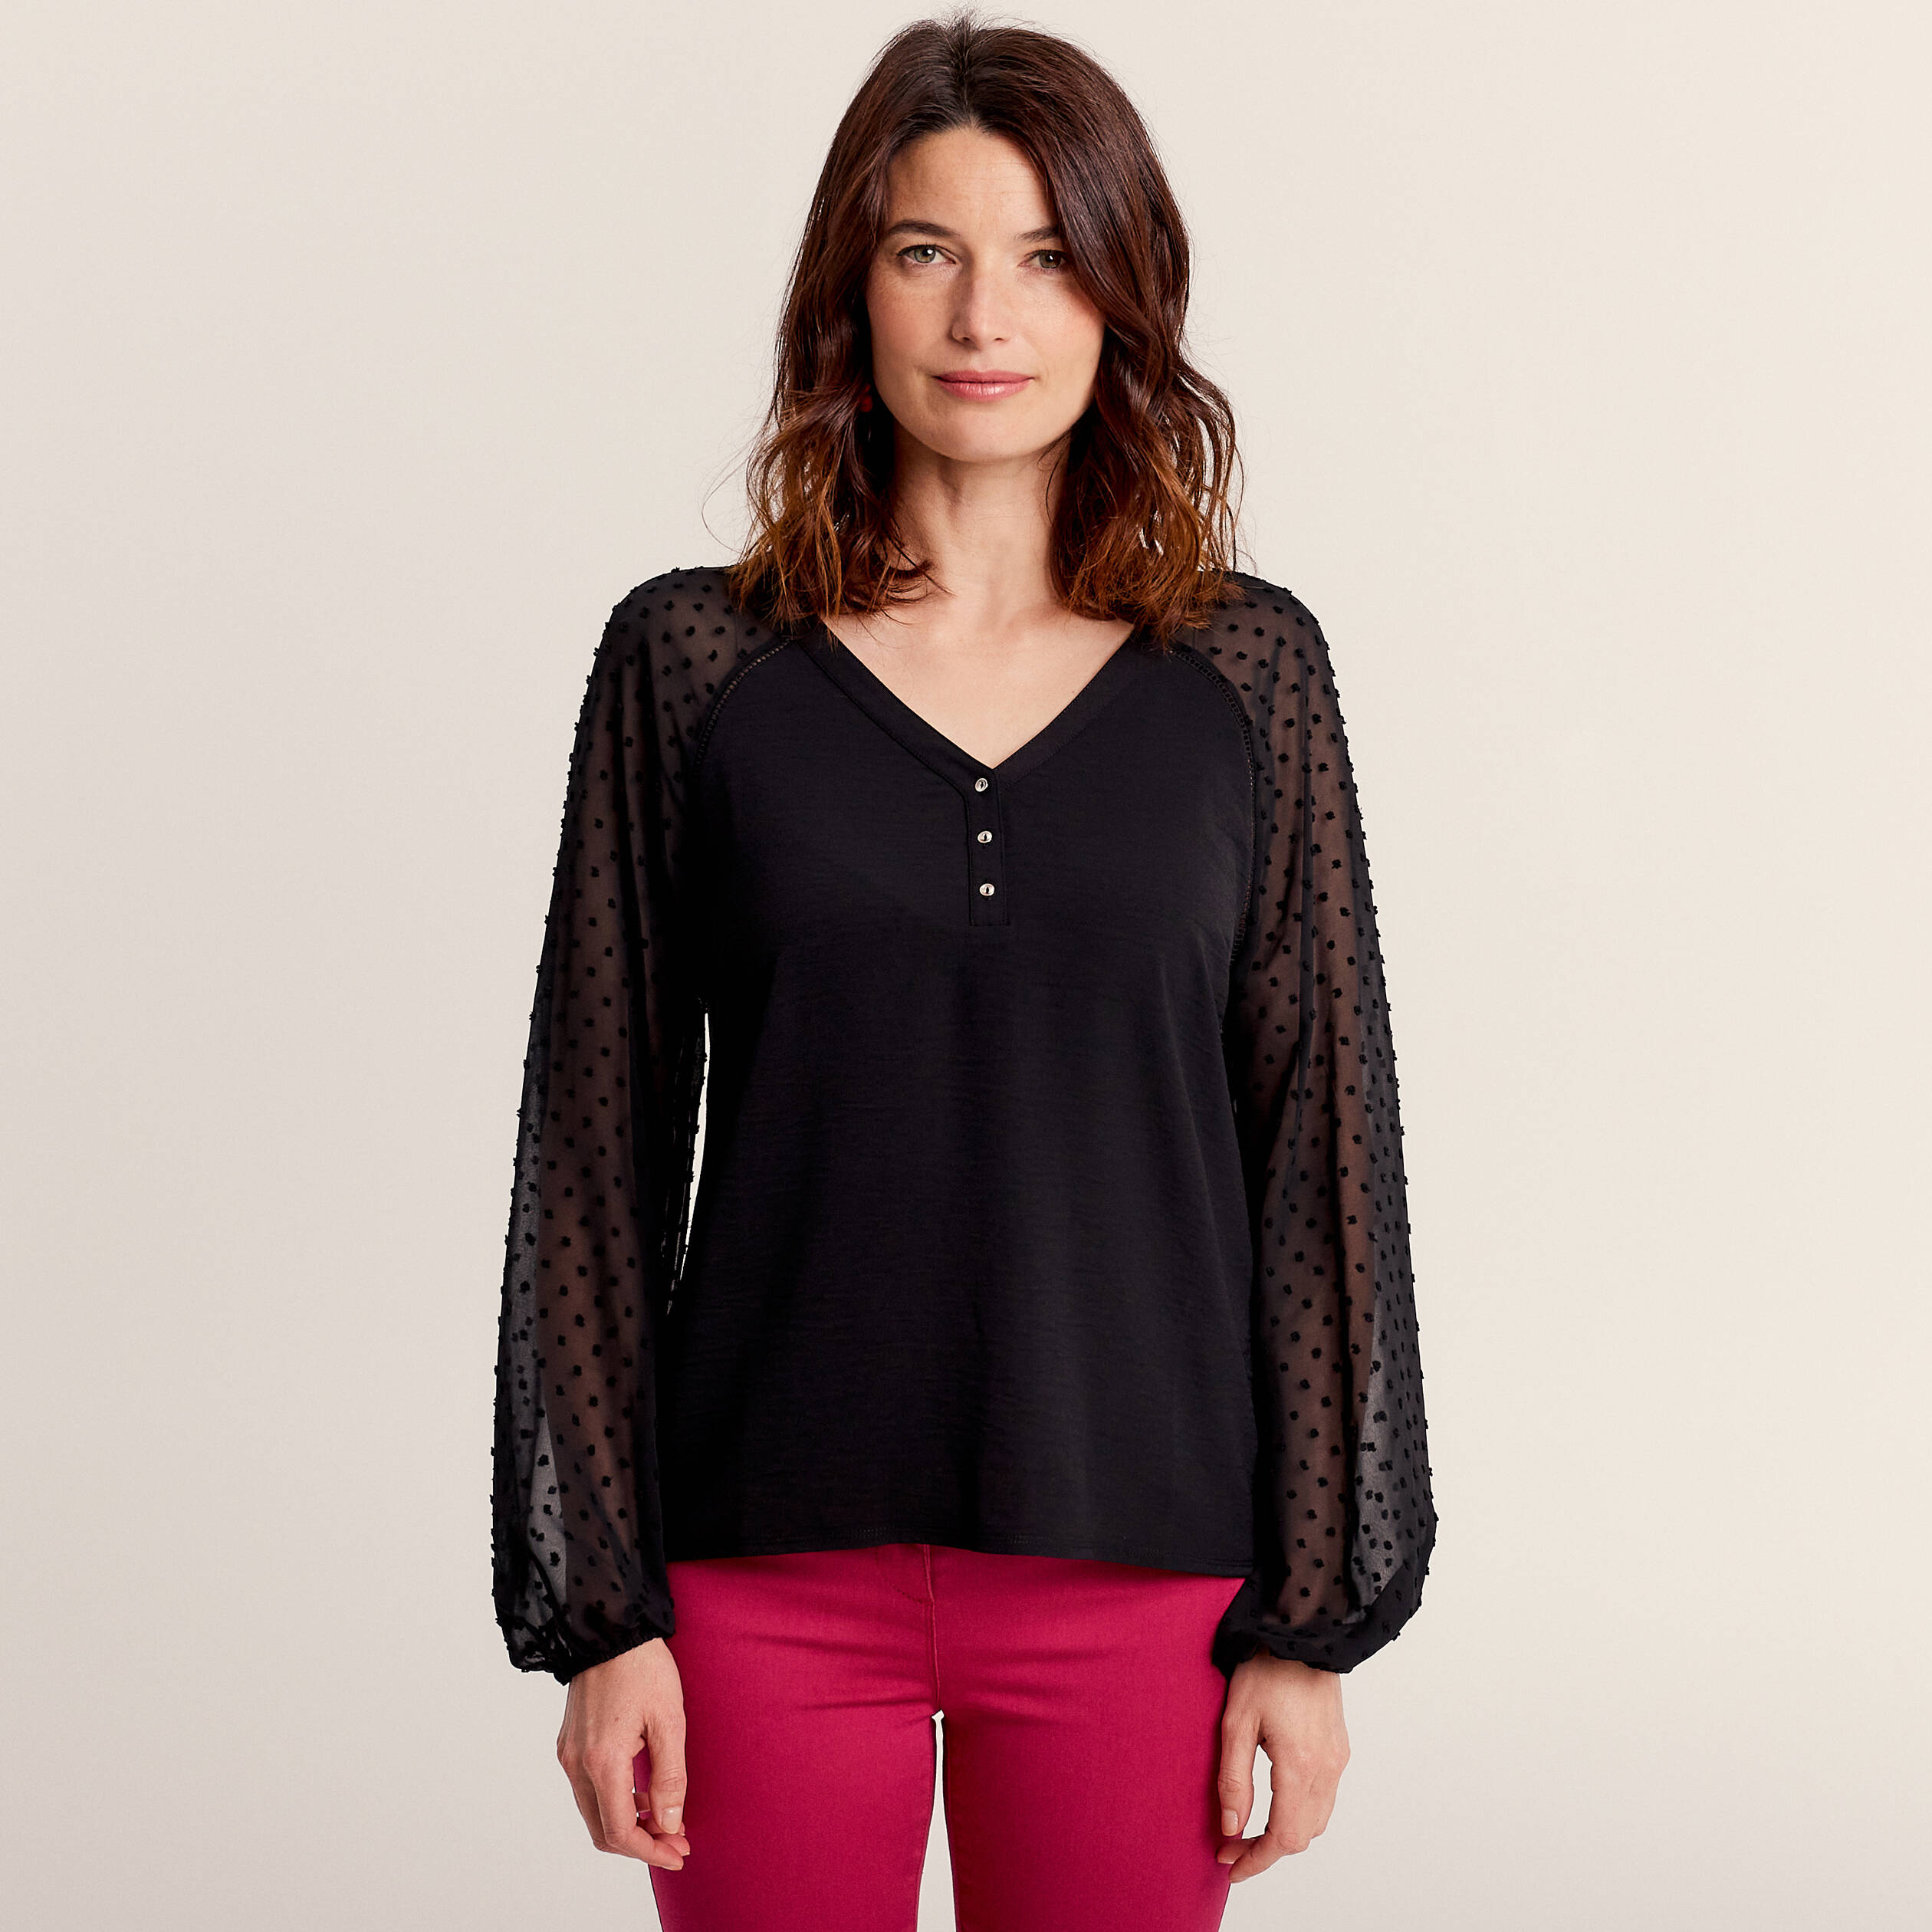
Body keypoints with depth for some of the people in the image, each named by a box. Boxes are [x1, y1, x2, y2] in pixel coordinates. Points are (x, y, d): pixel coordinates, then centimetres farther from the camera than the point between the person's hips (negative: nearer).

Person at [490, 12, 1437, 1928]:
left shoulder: (1246, 671, 1)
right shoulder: (689, 662, -1)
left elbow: (1323, 1137, 2)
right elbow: (596, 1146, 0)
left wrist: (1311, 1617, 0)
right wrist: (596, 1609, -2)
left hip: (1135, 1570, 1)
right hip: (773, 1572, 0)